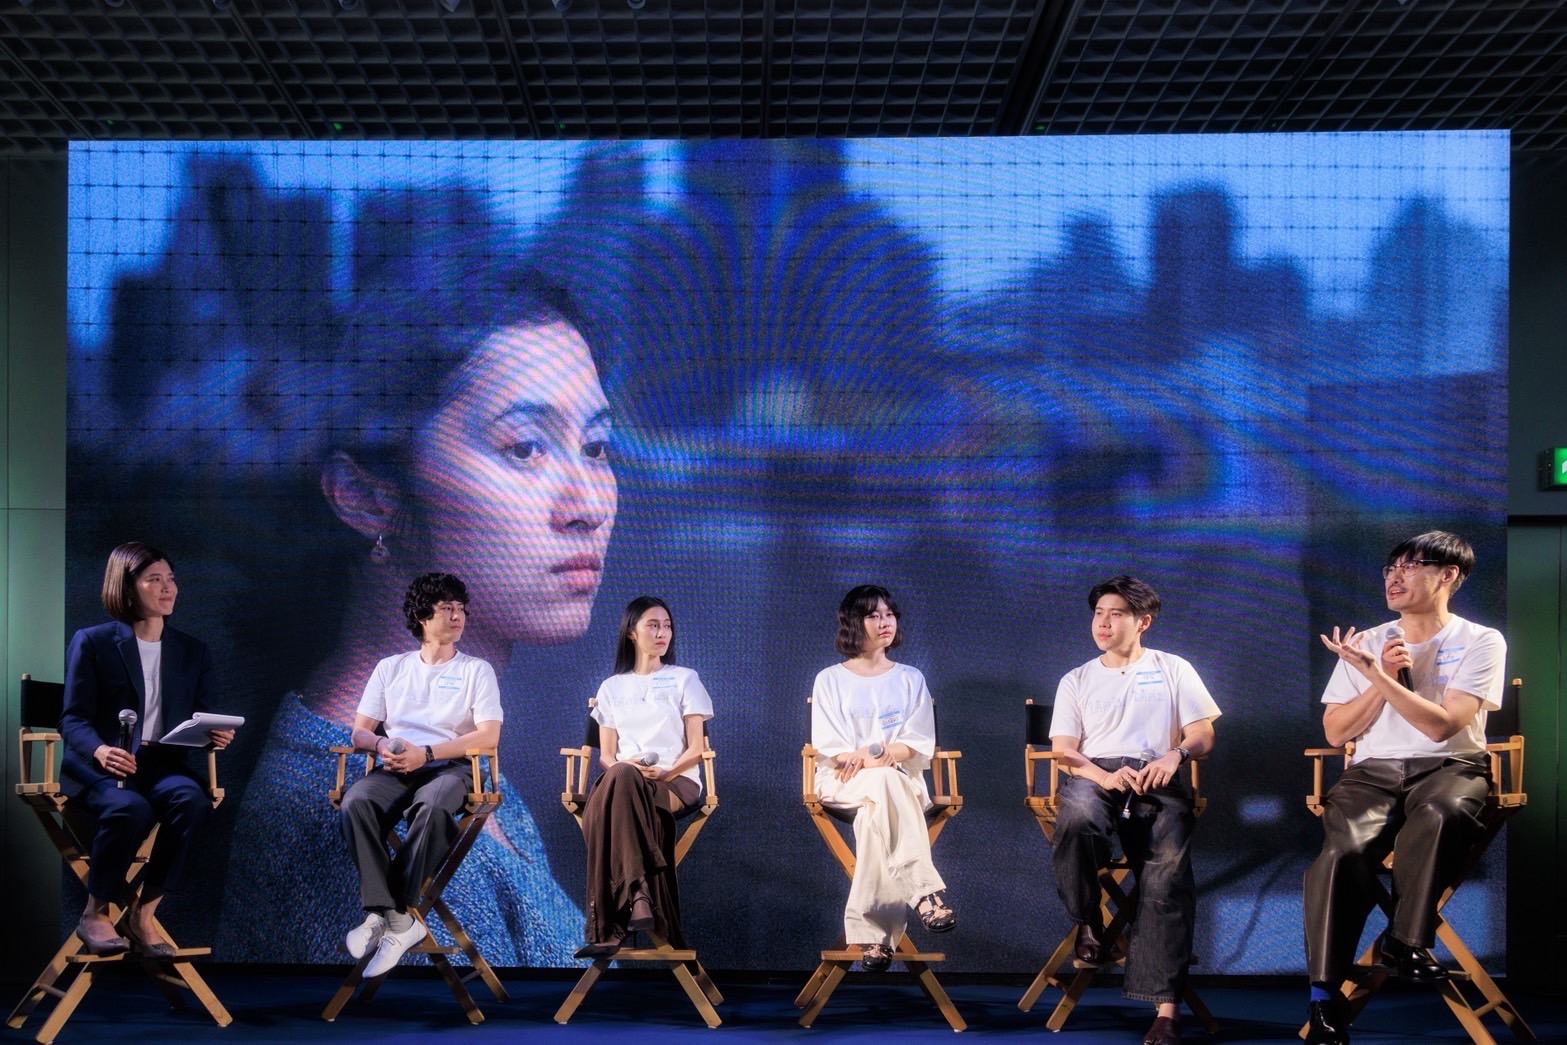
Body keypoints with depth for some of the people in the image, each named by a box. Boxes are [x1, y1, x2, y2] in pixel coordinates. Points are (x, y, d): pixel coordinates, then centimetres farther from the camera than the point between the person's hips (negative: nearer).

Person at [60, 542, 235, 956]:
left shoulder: (193, 651, 16)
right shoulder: (92, 642, 4)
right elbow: (74, 719, -2)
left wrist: (215, 735, -11)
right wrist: (100, 751, -24)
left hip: (163, 764, 3)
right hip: (98, 766, -3)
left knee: (191, 799, -32)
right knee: (130, 809, -36)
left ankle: (144, 913, -19)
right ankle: (94, 914, -12)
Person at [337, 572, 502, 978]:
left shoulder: (477, 670, 12)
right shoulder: (390, 668, 21)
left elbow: (489, 735, -2)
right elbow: (360, 731, 15)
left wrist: (426, 753, -13)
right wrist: (381, 744, -11)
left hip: (449, 767, -2)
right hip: (394, 769, 2)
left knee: (434, 807, -40)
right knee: (355, 804, -33)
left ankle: (388, 912, -31)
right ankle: (397, 918, -35)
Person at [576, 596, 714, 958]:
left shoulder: (684, 679, 13)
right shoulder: (612, 687, 20)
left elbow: (695, 749, 6)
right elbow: (606, 755, 13)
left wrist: (666, 772, -15)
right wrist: (623, 765, -12)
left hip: (677, 782, -2)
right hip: (624, 782, 2)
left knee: (604, 809, -37)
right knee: (619, 777, -39)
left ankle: (610, 927, -42)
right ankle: (637, 894, -45)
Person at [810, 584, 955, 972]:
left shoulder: (910, 679, 15)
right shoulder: (830, 681, 10)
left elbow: (919, 743, 4)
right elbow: (828, 747, 0)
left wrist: (870, 757, -16)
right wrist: (881, 760, -18)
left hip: (900, 779, 2)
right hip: (843, 781, -2)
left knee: (875, 815, -37)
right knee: (886, 782, -39)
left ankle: (870, 931, -40)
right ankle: (924, 891, -45)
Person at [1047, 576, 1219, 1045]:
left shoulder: (1174, 670, 20)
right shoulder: (1076, 680, 22)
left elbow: (1203, 734, 11)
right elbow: (1063, 750, 10)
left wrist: (1176, 753, -14)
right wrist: (1103, 776, -12)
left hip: (1156, 777, -1)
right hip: (1094, 774, 1)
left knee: (1169, 870, -30)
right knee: (1077, 817, -40)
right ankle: (1089, 926, -15)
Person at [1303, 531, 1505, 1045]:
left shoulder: (1481, 642, 4)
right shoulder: (1368, 644, 15)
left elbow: (1442, 725, -9)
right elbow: (1335, 733, 11)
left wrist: (1376, 674, -15)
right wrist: (1385, 678, -1)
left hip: (1449, 766, -2)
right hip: (1372, 770, 2)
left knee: (1441, 812, -40)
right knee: (1344, 849, -29)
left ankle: (1405, 940, -23)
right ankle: (1324, 999, -28)